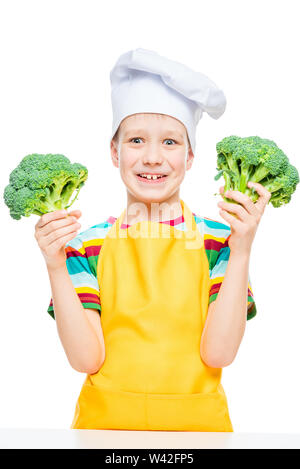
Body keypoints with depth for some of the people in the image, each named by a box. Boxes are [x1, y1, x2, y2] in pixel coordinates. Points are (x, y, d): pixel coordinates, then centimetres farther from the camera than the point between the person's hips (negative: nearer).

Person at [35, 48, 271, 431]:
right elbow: (86, 359, -12)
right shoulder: (87, 245, -7)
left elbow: (218, 353, -14)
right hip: (106, 420, 1)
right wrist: (56, 268, -21)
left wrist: (240, 254, -21)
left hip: (195, 420, 0)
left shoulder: (219, 240, -8)